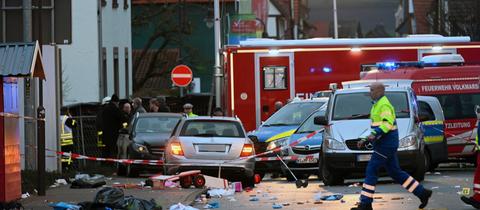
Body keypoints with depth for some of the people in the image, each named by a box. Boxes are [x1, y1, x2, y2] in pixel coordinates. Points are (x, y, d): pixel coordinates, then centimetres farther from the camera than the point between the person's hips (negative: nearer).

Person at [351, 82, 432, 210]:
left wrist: (375, 134, -37)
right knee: (395, 173, 12)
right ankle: (423, 193, 16)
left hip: (386, 144, -10)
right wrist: (366, 141, 22)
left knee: (371, 170, -10)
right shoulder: (377, 105, 21)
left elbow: (388, 123, -25)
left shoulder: (384, 105, -12)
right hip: (385, 145, 10)